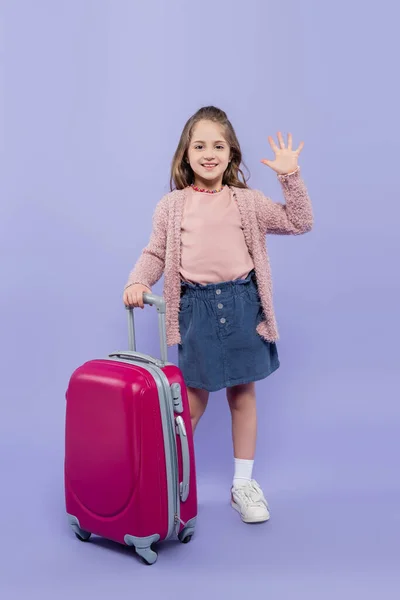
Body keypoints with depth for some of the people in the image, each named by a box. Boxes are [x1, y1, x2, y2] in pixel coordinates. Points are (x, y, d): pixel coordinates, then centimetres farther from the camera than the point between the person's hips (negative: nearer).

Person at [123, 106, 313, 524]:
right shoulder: (171, 206, 4)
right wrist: (137, 282, -12)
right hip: (196, 306, -1)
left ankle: (243, 485, 25)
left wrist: (290, 177, -4)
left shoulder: (247, 201, 6)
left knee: (243, 395, 10)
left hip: (242, 303, 2)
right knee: (193, 400, 5)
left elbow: (299, 223, 5)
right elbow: (155, 254, 5)